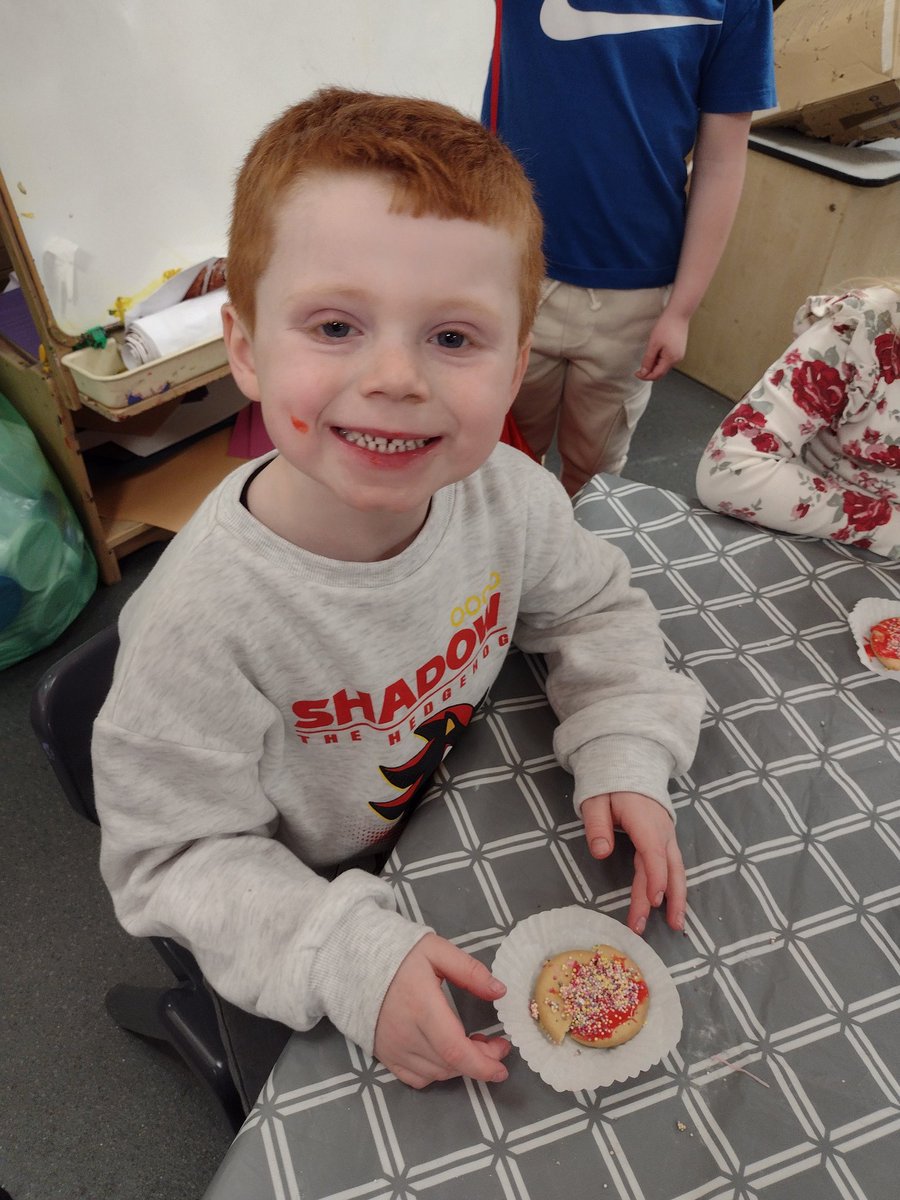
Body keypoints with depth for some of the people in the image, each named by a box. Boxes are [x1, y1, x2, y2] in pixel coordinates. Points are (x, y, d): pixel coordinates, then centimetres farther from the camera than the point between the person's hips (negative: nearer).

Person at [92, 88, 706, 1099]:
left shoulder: (509, 495, -22)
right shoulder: (207, 615, -36)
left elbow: (593, 607, -2)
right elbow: (175, 853, -24)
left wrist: (625, 750, -16)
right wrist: (347, 958, -35)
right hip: (315, 899, -3)